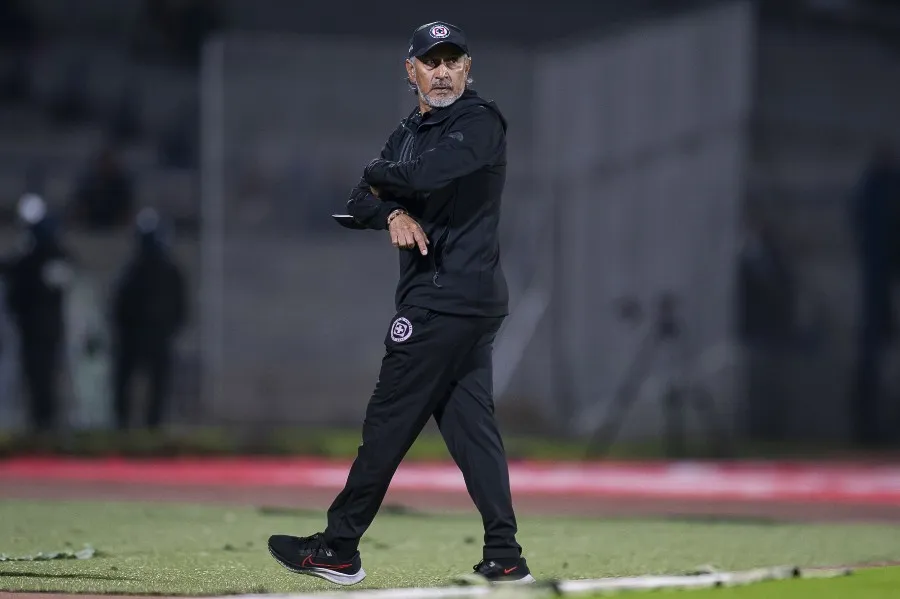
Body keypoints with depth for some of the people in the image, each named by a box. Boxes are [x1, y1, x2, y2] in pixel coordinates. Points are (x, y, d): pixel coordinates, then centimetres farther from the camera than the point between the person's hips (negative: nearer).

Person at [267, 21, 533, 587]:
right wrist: (394, 214, -11)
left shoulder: (481, 121, -9)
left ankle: (339, 549, 2)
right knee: (471, 422, 4)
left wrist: (380, 176, -5)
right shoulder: (410, 132, 19)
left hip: (449, 298, -9)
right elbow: (362, 199, 12)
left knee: (389, 418, -4)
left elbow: (428, 173, -26)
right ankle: (504, 557, 1)